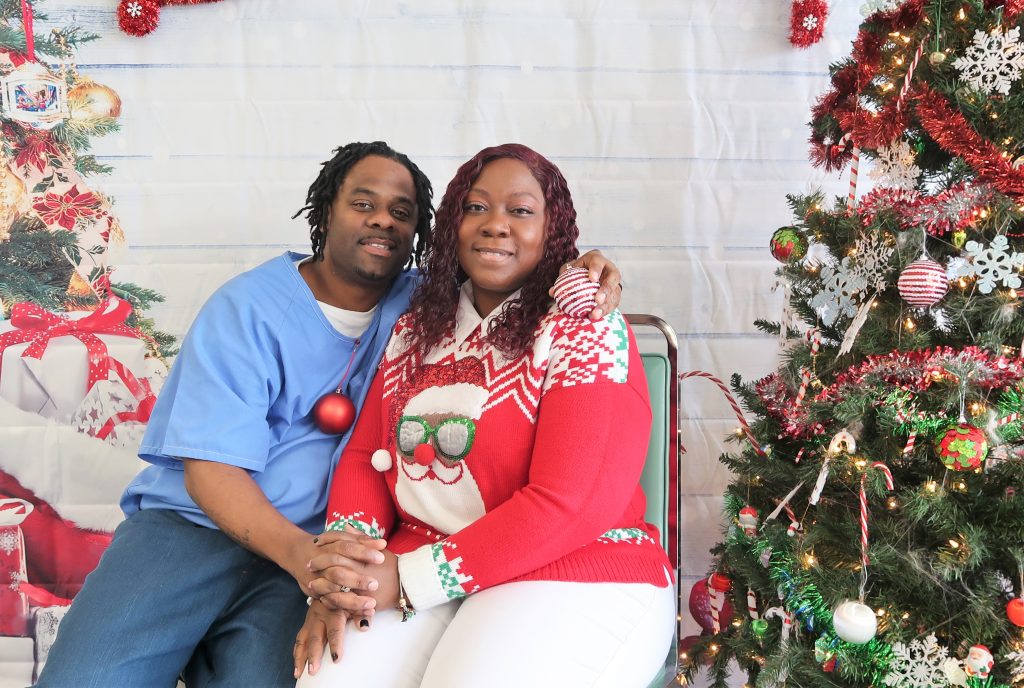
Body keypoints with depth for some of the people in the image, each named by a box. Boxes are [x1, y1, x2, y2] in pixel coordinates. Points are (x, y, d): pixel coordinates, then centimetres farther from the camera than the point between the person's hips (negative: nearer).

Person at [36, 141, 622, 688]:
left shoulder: (423, 303, 6)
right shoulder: (249, 308, -4)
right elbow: (211, 467, -11)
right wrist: (297, 550, -30)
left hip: (312, 547, 2)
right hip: (193, 523, -1)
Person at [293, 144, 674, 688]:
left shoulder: (586, 331, -7)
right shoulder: (417, 328, 12)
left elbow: (569, 505, -16)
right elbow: (364, 456, 11)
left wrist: (408, 578, -18)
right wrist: (347, 567, -10)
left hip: (577, 576, -4)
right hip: (415, 568, 4)